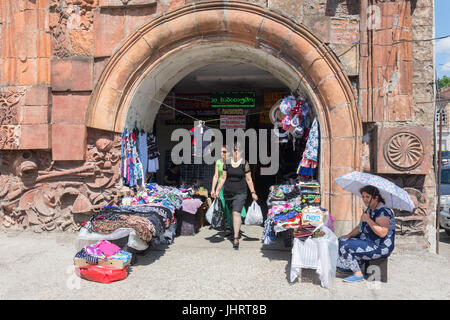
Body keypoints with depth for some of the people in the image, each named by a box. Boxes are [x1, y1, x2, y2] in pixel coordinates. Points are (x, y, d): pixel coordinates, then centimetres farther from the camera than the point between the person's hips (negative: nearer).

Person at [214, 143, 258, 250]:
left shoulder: (245, 164, -2)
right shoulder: (227, 163, 4)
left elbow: (248, 179, 3)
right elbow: (223, 178, 8)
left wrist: (253, 192, 0)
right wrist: (217, 190, 3)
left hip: (240, 193, -3)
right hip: (228, 192, 3)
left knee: (236, 213, -15)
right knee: (232, 213, 14)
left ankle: (236, 238, -16)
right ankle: (236, 230, 36)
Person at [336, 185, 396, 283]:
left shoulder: (383, 211, -21)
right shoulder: (369, 210, 10)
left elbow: (382, 233, -33)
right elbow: (360, 227, 16)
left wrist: (368, 220, -29)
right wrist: (348, 236, 3)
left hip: (380, 248, -11)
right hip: (367, 241, 11)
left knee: (345, 246, -20)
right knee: (342, 240, 16)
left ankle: (358, 274, -8)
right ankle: (351, 267, 23)